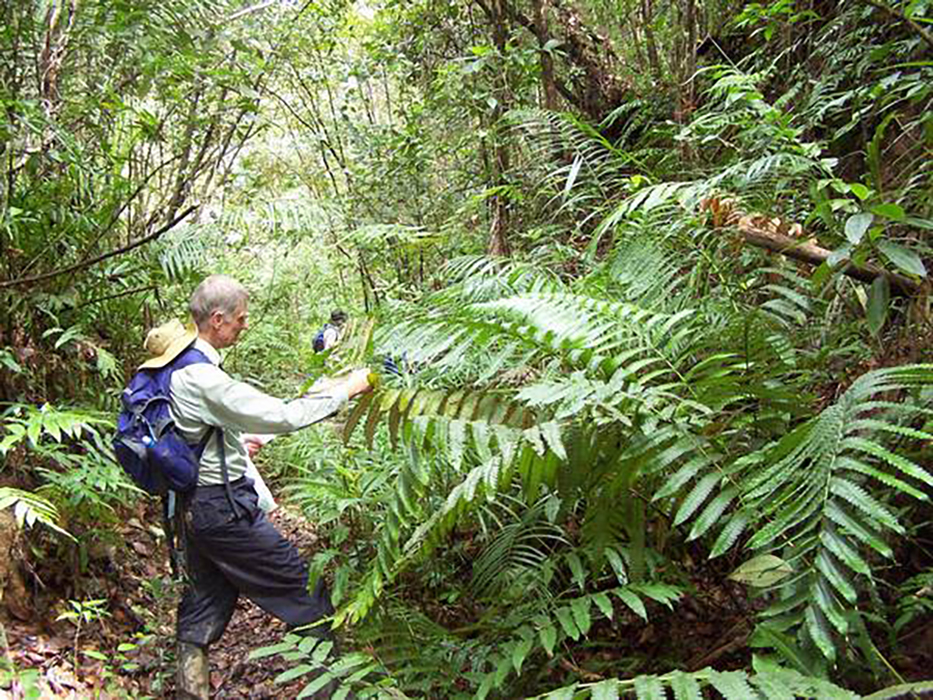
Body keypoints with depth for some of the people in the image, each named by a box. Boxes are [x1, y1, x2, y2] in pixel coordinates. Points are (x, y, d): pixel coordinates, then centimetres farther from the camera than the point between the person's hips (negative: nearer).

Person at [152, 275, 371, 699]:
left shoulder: (178, 367, 6)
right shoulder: (203, 378, -25)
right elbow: (283, 417, -25)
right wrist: (346, 390, -16)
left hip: (194, 502, 10)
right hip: (224, 506, -10)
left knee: (206, 598, 20)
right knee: (299, 587, 2)